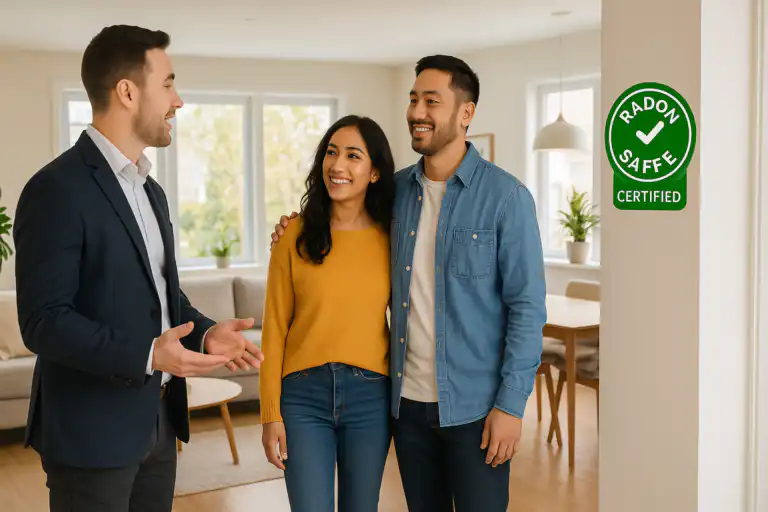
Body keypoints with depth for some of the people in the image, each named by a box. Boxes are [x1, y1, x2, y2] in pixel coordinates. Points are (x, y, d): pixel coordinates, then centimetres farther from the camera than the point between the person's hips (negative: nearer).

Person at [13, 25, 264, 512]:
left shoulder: (151, 191, 14)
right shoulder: (58, 189, -14)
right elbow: (43, 320, -19)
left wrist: (205, 332, 0)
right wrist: (144, 355, -29)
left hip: (157, 419, 8)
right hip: (92, 428, -8)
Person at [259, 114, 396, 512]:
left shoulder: (391, 239, 0)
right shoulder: (295, 234, -3)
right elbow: (274, 330, -1)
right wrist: (271, 414, -3)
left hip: (370, 396, 1)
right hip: (304, 395, -1)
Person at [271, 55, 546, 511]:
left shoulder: (505, 195, -9)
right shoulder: (397, 189, 5)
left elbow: (527, 306, -10)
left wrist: (511, 404, -14)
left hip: (474, 405, -4)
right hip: (408, 400, 5)